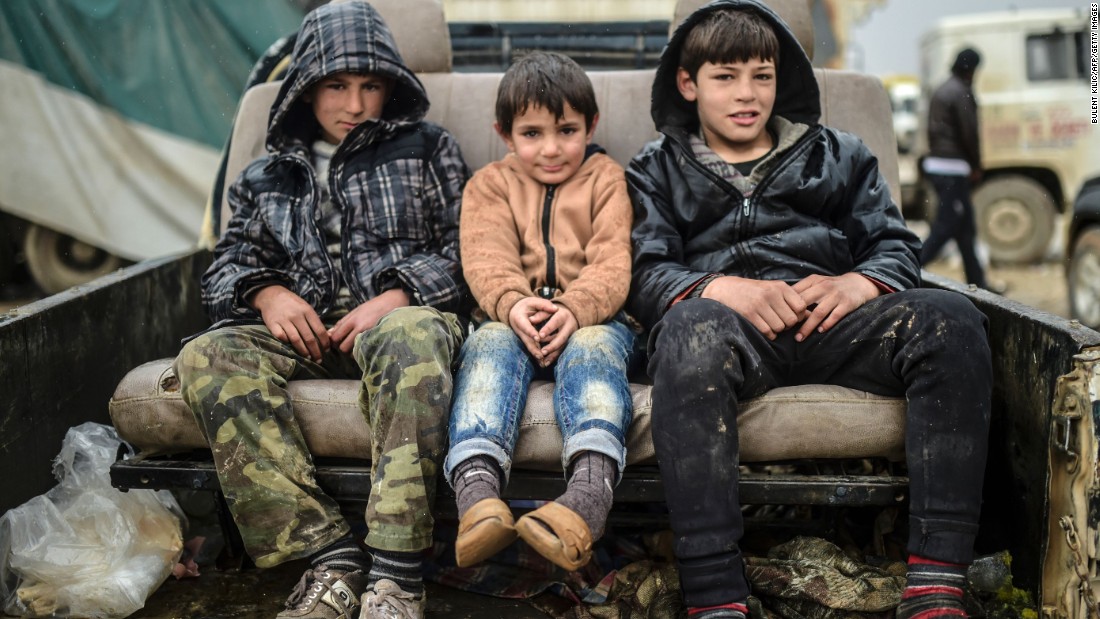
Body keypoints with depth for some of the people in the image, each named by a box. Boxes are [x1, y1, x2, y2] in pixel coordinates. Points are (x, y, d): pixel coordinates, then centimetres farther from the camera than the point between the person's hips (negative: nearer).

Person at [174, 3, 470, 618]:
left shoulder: (428, 149, 18)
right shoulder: (269, 176, 26)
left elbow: (465, 249, 8)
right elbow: (231, 260, 20)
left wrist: (393, 298, -10)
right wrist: (268, 293, -5)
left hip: (397, 317, -3)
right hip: (303, 332, 3)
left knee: (411, 335, -41)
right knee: (208, 356, -29)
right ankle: (332, 557, -36)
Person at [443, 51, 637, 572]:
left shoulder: (606, 179, 16)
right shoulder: (490, 184, 19)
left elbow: (612, 263, 0)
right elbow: (487, 259, 0)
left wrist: (574, 308, -22)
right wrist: (513, 304, -24)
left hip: (591, 319, -1)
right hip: (514, 322, 1)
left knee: (594, 347, -34)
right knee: (489, 345, -31)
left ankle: (590, 491, -58)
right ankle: (477, 490, -54)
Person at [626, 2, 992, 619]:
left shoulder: (838, 155, 29)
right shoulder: (657, 173, 22)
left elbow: (896, 247, 17)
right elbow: (644, 275, 6)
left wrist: (857, 284, -8)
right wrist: (725, 289, -15)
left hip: (830, 320, 3)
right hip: (730, 325, -2)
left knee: (950, 318, -28)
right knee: (689, 327, -39)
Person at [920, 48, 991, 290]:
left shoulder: (941, 91, 17)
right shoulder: (962, 92, -12)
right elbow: (969, 133, -15)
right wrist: (976, 166, -2)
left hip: (935, 163, 10)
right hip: (953, 168, -10)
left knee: (965, 226, 13)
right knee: (945, 226, -8)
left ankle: (977, 282, 17)